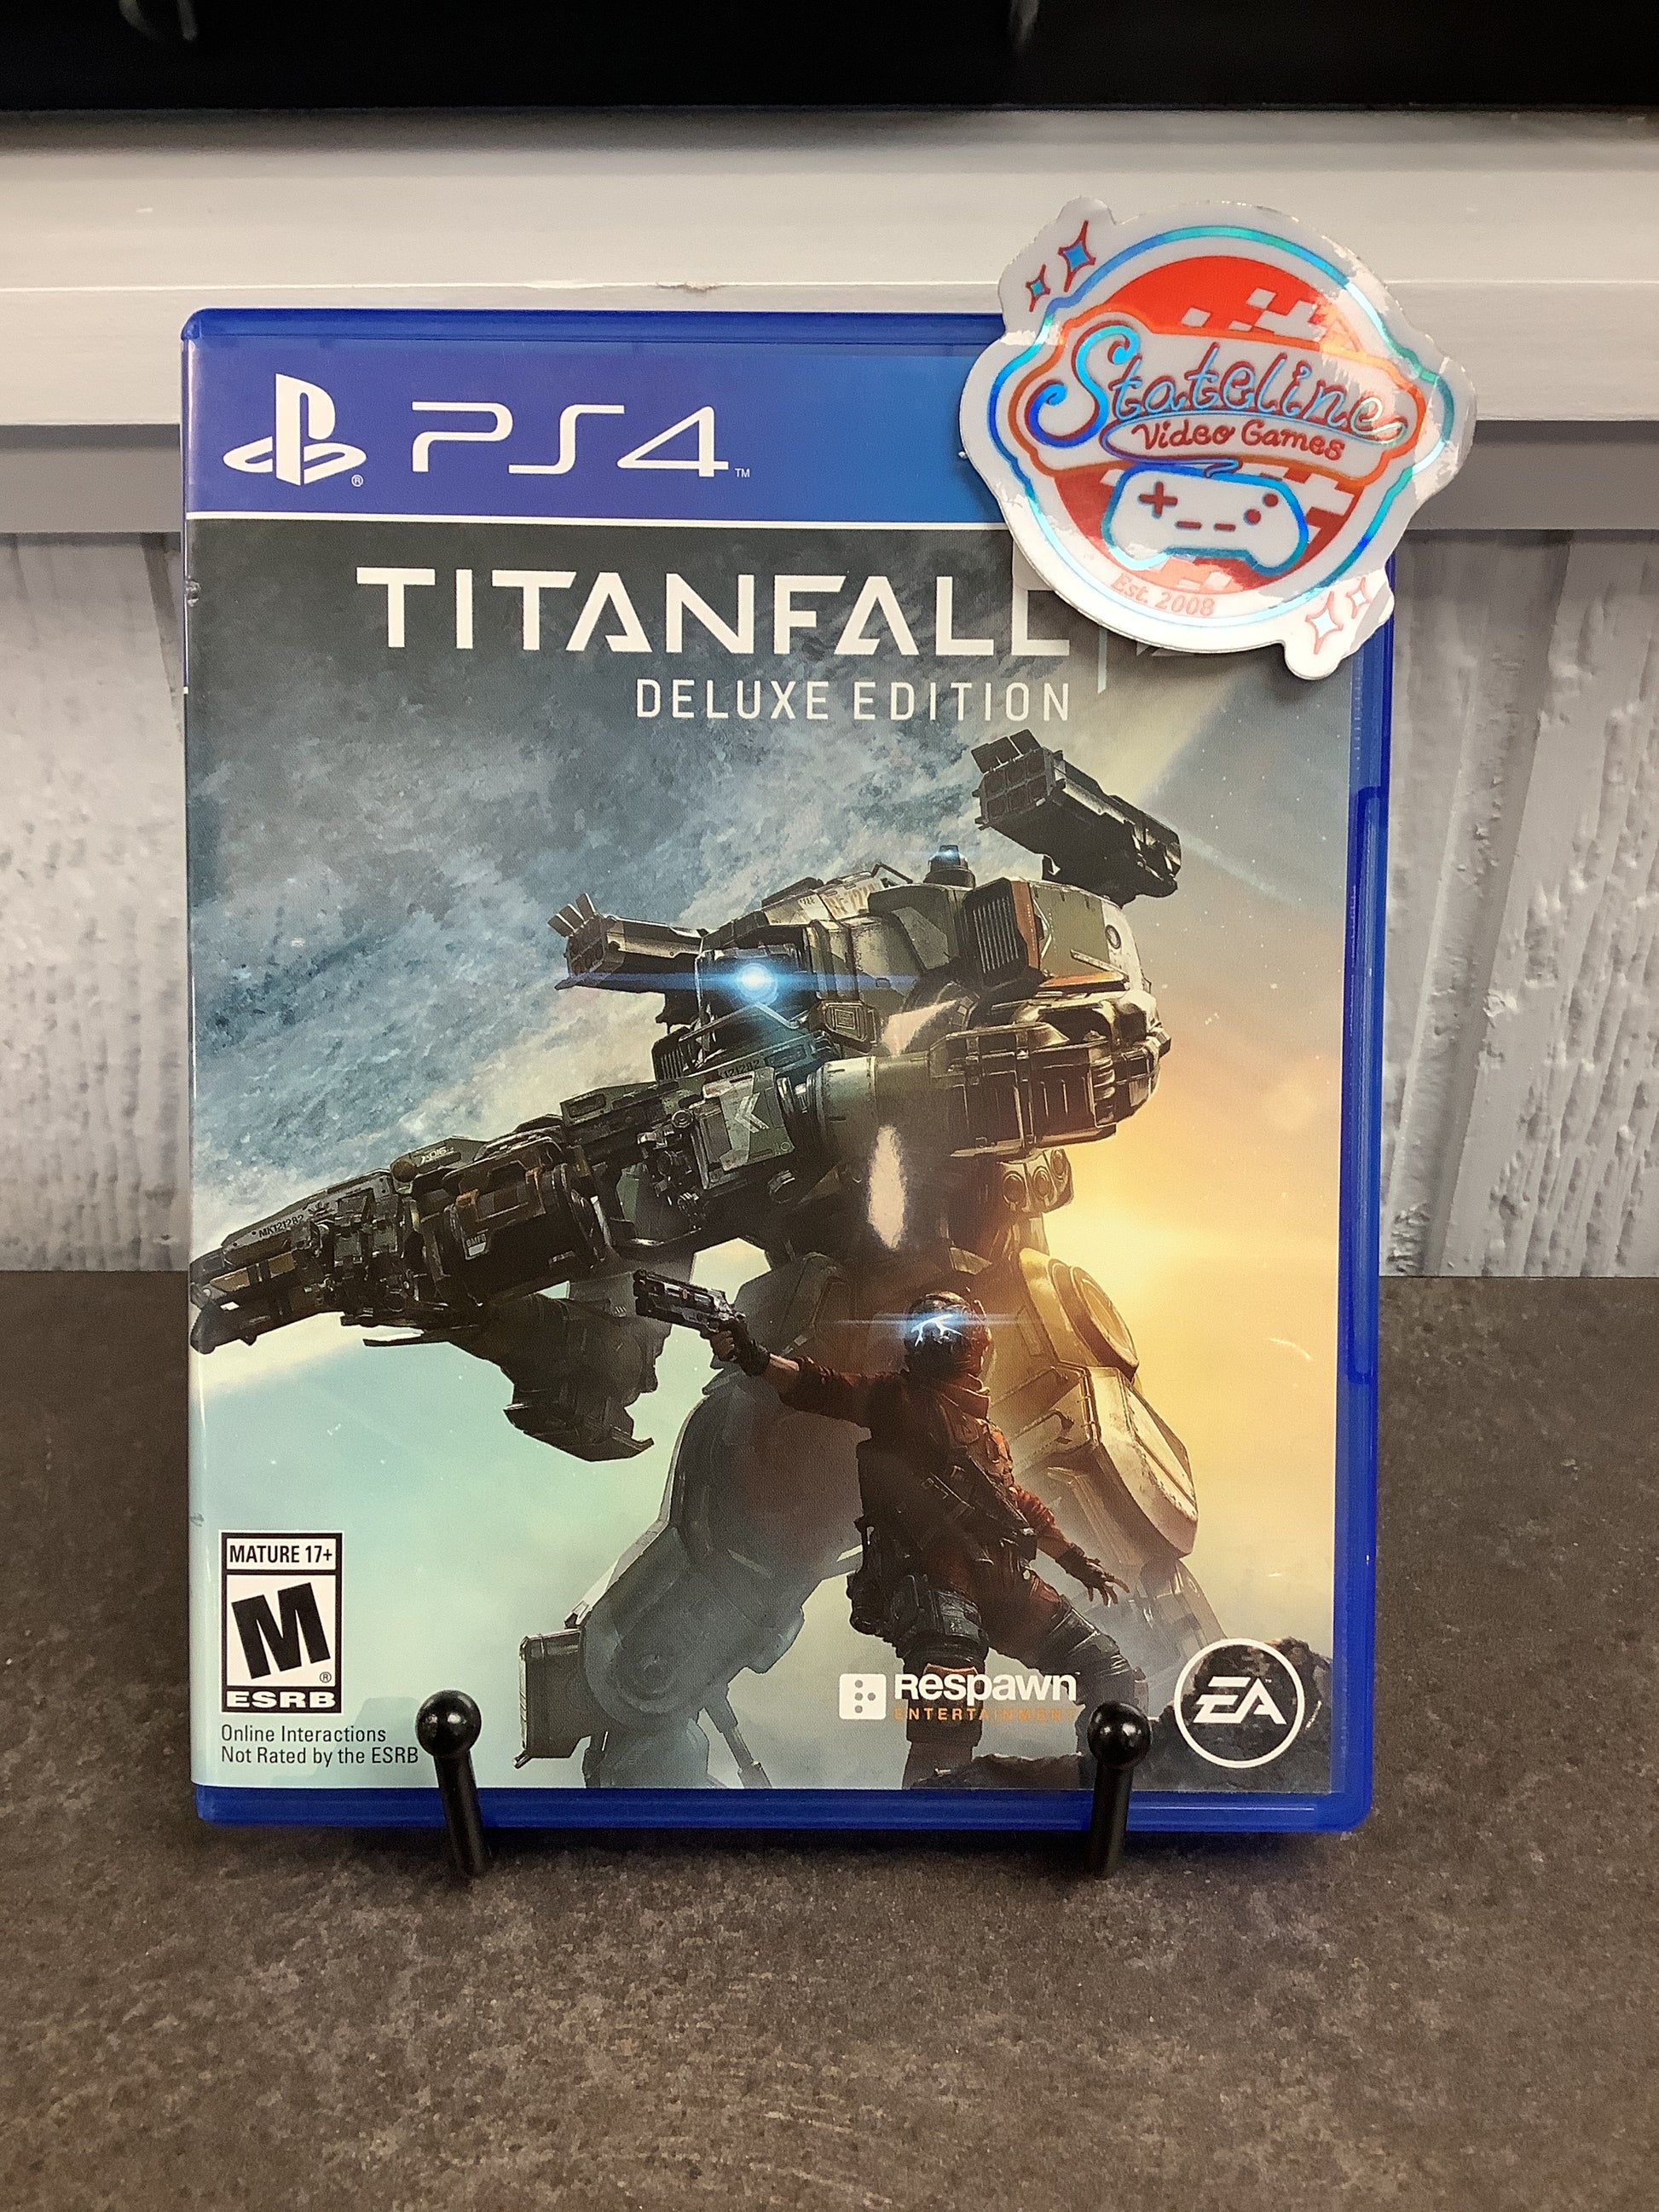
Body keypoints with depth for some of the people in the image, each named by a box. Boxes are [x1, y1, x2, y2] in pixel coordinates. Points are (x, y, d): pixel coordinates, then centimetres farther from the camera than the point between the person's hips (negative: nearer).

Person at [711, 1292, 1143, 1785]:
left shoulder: (985, 1430, 27)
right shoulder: (898, 1397, 7)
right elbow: (822, 1387, -8)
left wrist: (1079, 1562, 36)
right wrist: (755, 1357, -24)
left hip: (1007, 1582, 7)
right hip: (935, 1579, -7)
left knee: (1113, 1679, 8)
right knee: (947, 1726, -27)